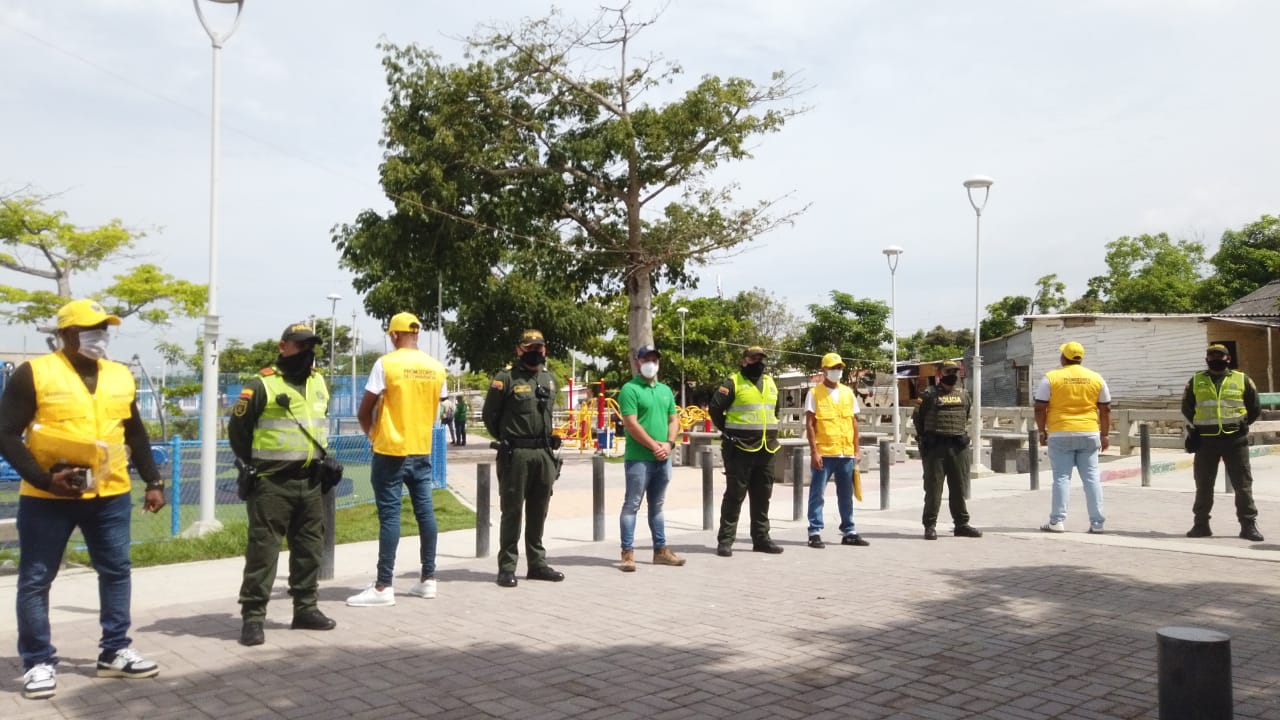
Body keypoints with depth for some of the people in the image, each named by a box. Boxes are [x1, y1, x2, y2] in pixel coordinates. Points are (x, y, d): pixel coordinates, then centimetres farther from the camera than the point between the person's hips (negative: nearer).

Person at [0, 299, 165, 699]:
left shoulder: (120, 376, 9)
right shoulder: (34, 373, -6)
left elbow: (136, 435, 17)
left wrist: (153, 482, 11)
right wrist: (45, 479, -18)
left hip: (111, 495, 4)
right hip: (47, 497, -4)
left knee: (117, 571, 9)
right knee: (36, 579, 4)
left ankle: (115, 652, 21)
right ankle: (39, 662, 17)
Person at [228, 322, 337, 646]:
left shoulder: (318, 383, 12)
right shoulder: (262, 384, -10)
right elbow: (237, 428, -6)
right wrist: (251, 466, -6)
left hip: (309, 482, 7)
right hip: (271, 483, -7)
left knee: (309, 547, 12)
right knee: (263, 549, -5)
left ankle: (306, 608, 24)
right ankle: (252, 616, 2)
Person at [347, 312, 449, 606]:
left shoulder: (385, 364, -11)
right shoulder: (436, 368, 4)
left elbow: (363, 413, -8)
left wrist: (373, 435, 10)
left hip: (391, 451, -5)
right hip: (422, 451, 5)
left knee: (389, 516, -3)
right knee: (425, 512, 10)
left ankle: (383, 587, -1)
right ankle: (428, 579, 17)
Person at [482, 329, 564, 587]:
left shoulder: (550, 379, 13)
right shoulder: (505, 379, -6)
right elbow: (489, 415, -1)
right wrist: (506, 440, 8)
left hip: (544, 453, 5)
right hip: (515, 455, -5)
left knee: (538, 512, 12)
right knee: (512, 511, 0)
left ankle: (537, 563, 21)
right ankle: (507, 567, 6)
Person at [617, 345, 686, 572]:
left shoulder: (665, 390, 16)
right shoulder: (630, 389, -6)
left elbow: (674, 420, 14)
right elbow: (631, 424, -14)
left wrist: (669, 444, -3)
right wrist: (654, 445, -15)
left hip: (663, 459, 7)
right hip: (638, 458, -7)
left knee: (656, 506, 15)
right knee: (632, 505, -3)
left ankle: (661, 550, 22)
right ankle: (628, 553, 0)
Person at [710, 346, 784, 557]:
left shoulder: (770, 383, 15)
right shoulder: (733, 382, -7)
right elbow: (715, 409, -9)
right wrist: (729, 431, -5)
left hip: (766, 450, 7)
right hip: (740, 450, -7)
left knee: (762, 497, 11)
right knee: (734, 495, -4)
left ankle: (761, 538, 20)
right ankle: (725, 540, 1)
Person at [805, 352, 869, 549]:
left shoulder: (848, 392, 13)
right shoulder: (814, 393, -1)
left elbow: (854, 423, 15)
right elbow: (809, 424, -6)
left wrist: (856, 450, 10)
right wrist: (814, 451, -13)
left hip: (846, 453, 5)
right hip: (823, 453, -5)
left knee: (846, 495, 12)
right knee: (817, 494, -2)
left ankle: (849, 532, 20)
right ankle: (815, 533, 3)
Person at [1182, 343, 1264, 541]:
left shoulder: (1242, 380, 4)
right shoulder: (1196, 381, 7)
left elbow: (1255, 408, 10)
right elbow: (1187, 407, 16)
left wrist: (1240, 424, 4)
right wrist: (1200, 426, 8)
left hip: (1235, 440, -1)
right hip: (1206, 441, 1)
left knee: (1243, 484, 0)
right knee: (1203, 484, 7)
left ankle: (1249, 524, 8)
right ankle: (1201, 524, 15)